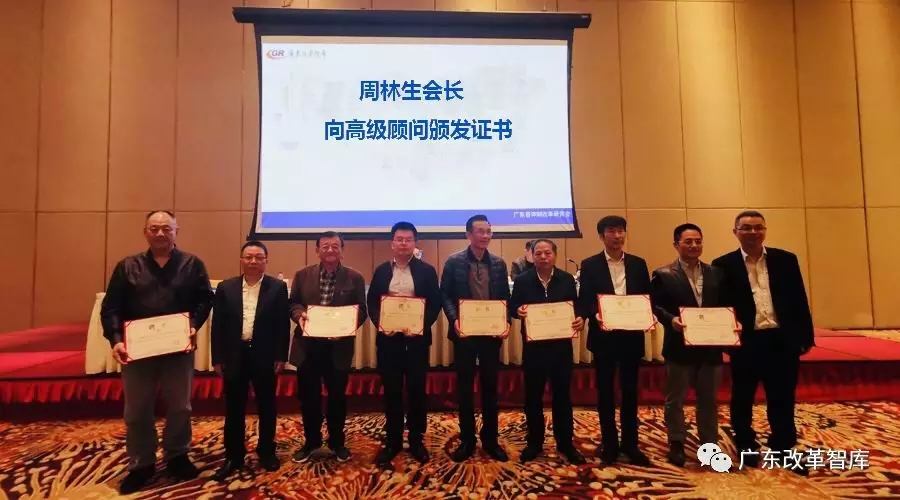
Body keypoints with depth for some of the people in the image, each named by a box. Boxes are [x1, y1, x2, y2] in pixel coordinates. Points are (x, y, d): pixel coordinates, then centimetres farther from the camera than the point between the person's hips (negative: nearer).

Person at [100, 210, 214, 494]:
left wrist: (194, 326, -18)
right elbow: (110, 307, 0)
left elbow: (205, 299, -1)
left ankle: (177, 457, 31)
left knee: (180, 407, 12)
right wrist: (116, 339, -14)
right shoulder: (127, 267, 4)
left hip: (179, 349, -1)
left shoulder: (192, 265, 1)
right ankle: (141, 465, 28)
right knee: (137, 411, 12)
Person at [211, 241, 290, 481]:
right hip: (234, 355, 2)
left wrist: (281, 356, -6)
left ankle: (267, 452, 27)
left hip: (265, 356, -1)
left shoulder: (278, 287, -3)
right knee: (234, 409, 10)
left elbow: (283, 325, -3)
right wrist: (217, 358, 0)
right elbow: (218, 325, 3)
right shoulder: (225, 288, 3)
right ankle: (233, 456, 25)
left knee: (266, 407, 10)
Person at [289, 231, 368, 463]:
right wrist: (300, 315, -14)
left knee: (337, 396, 11)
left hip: (338, 346, -1)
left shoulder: (355, 277, -1)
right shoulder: (302, 275, 4)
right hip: (308, 345, 2)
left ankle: (337, 442, 31)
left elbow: (361, 310, -1)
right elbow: (292, 303, 7)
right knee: (308, 397, 12)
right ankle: (311, 441, 32)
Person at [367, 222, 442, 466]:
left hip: (417, 337, -1)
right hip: (388, 337, 2)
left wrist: (423, 325, -15)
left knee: (417, 389, 6)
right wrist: (379, 324, -10)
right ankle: (392, 440, 22)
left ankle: (416, 441, 21)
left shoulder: (427, 270, 2)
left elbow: (435, 303, -1)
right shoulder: (381, 270, 8)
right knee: (391, 390, 8)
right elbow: (372, 302, 7)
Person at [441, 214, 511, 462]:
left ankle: (491, 440, 24)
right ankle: (467, 440, 21)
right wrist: (454, 320, -17)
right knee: (465, 386, 7)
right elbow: (445, 295, -3)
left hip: (492, 331, 2)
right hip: (464, 332, -2)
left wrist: (506, 321, -9)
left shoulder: (498, 263, 6)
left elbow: (505, 297, 8)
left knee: (490, 386, 10)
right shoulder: (454, 261, -2)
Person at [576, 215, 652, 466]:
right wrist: (595, 316, -23)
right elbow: (583, 300, -5)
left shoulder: (638, 264, 7)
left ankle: (630, 444, 24)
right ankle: (609, 444, 21)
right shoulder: (590, 265, -1)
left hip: (631, 335, 2)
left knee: (630, 390, 11)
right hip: (603, 336, -2)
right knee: (605, 391, 7)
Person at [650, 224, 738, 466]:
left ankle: (709, 445, 29)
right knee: (675, 399, 8)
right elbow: (655, 306, -8)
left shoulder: (716, 273, 10)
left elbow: (725, 305, 9)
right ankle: (676, 444, 22)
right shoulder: (663, 275, -4)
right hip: (679, 346, -4)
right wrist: (671, 319, -25)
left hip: (711, 346, 4)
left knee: (709, 399, 15)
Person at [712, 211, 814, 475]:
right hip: (745, 341, -2)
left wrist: (806, 336, 3)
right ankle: (746, 447, 28)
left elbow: (799, 300, 6)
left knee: (783, 399, 11)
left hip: (782, 339, 2)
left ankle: (783, 450, 27)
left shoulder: (786, 259, 6)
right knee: (742, 398, 11)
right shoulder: (724, 265, -2)